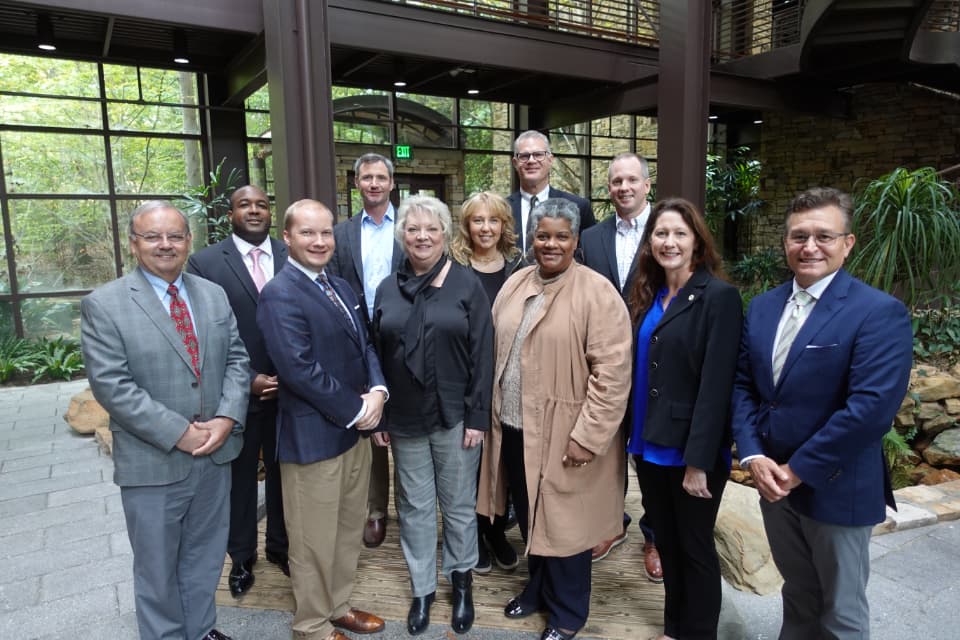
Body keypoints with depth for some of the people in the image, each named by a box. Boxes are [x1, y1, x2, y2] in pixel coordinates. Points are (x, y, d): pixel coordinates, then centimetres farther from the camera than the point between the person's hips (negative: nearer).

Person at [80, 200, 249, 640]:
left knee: (206, 555, 20)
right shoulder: (103, 305, -9)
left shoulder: (215, 295, 5)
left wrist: (227, 418, -11)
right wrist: (179, 433, -18)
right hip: (153, 462, -4)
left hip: (215, 454, 4)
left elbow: (236, 360, 4)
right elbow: (112, 386, -16)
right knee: (158, 566, 14)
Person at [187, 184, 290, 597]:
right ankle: (242, 557, 35)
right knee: (240, 477, 15)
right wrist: (247, 380, -13)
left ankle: (282, 546, 37)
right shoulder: (205, 262, -6)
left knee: (283, 471, 15)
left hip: (290, 389, 2)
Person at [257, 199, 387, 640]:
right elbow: (300, 371, -24)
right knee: (315, 540, 9)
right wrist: (357, 410, -16)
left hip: (354, 430, 8)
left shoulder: (340, 287, 11)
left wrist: (377, 391, -7)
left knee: (349, 530, 21)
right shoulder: (280, 295, -16)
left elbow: (364, 345, 11)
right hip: (313, 436, -8)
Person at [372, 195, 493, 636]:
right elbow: (377, 356, 6)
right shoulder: (387, 289, 4)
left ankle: (461, 580, 35)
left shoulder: (467, 284, -6)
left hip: (455, 416, -2)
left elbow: (482, 355, -7)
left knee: (458, 504, 12)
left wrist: (477, 416, -10)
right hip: (405, 419, 3)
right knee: (414, 507, 14)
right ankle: (422, 588, 32)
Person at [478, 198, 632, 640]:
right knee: (529, 516, 20)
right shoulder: (515, 285, 6)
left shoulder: (597, 292, -13)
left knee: (561, 523, 9)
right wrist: (494, 410, 10)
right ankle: (538, 588, 44)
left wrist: (587, 435, -19)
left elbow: (612, 372, -17)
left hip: (562, 434, -6)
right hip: (513, 427, 6)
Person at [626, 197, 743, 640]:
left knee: (695, 548, 12)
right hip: (650, 445, 6)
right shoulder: (646, 295, 7)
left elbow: (715, 385, -18)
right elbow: (638, 372, 9)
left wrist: (699, 461, -19)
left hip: (690, 451, -6)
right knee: (667, 544, 20)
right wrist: (633, 436, 5)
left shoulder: (719, 296, -13)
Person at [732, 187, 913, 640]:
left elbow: (871, 408, -24)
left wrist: (798, 470, -19)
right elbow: (742, 386, 4)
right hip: (773, 482, 5)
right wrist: (753, 456, -9)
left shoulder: (880, 312, -15)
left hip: (836, 490, -5)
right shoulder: (762, 307, 5)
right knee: (797, 597, 24)